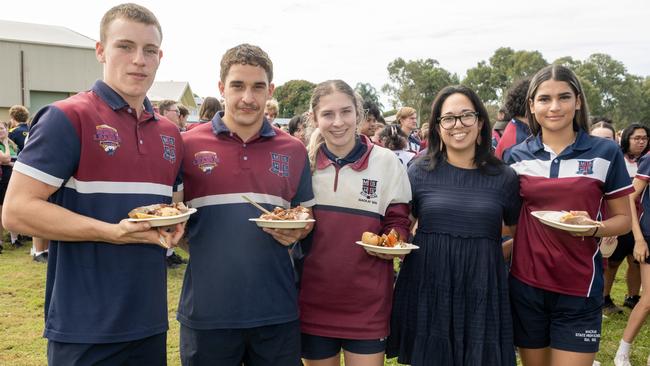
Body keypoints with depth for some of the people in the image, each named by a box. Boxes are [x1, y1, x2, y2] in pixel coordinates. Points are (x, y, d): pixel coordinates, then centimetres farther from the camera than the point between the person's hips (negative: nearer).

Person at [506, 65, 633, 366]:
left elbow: (623, 219, 2)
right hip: (526, 284, 2)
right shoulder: (517, 156, 2)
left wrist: (593, 228, -17)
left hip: (580, 287, -2)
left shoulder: (605, 153, -3)